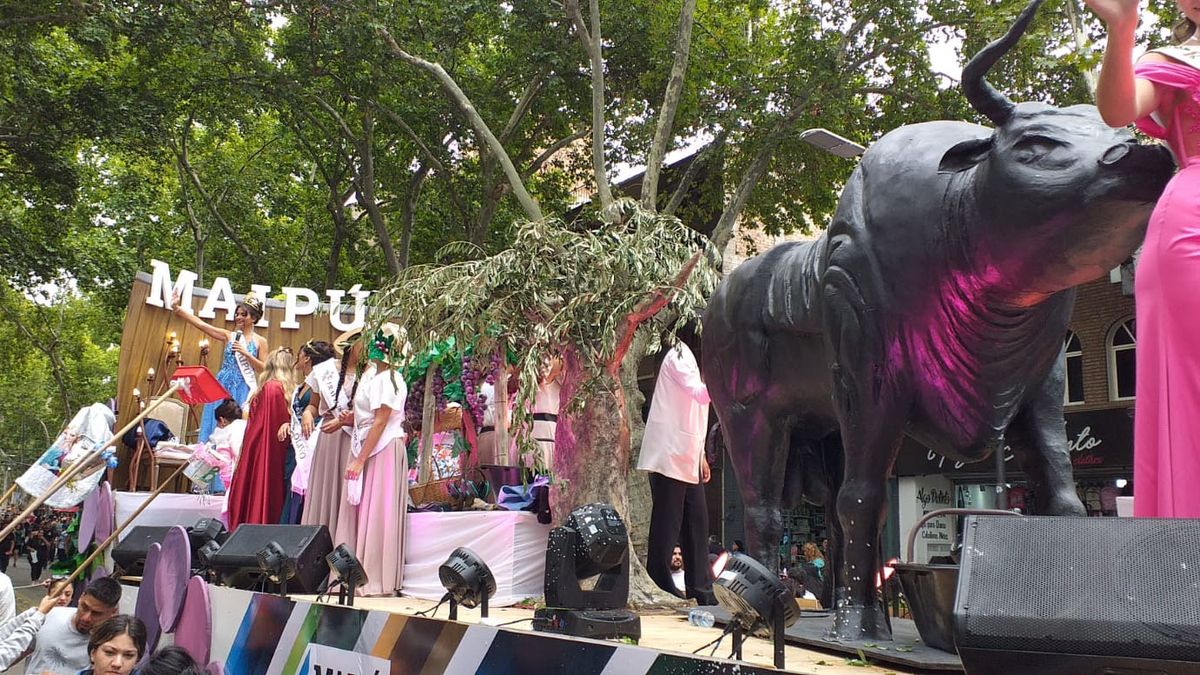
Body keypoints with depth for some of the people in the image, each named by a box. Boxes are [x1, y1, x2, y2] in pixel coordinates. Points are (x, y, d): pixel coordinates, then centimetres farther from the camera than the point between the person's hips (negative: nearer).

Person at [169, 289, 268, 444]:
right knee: (217, 428, 2)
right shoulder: (228, 336, 6)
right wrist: (177, 308, -6)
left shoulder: (260, 341, 2)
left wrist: (246, 353, -12)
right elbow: (199, 323, 0)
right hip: (222, 386, 2)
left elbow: (264, 369, -2)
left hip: (242, 390, -2)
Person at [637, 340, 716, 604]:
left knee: (697, 526, 8)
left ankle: (702, 594, 12)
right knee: (667, 526, -6)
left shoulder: (692, 358, 21)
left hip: (688, 461, 9)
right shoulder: (679, 355, -7)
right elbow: (700, 393, -22)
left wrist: (701, 456, 20)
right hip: (669, 457, -9)